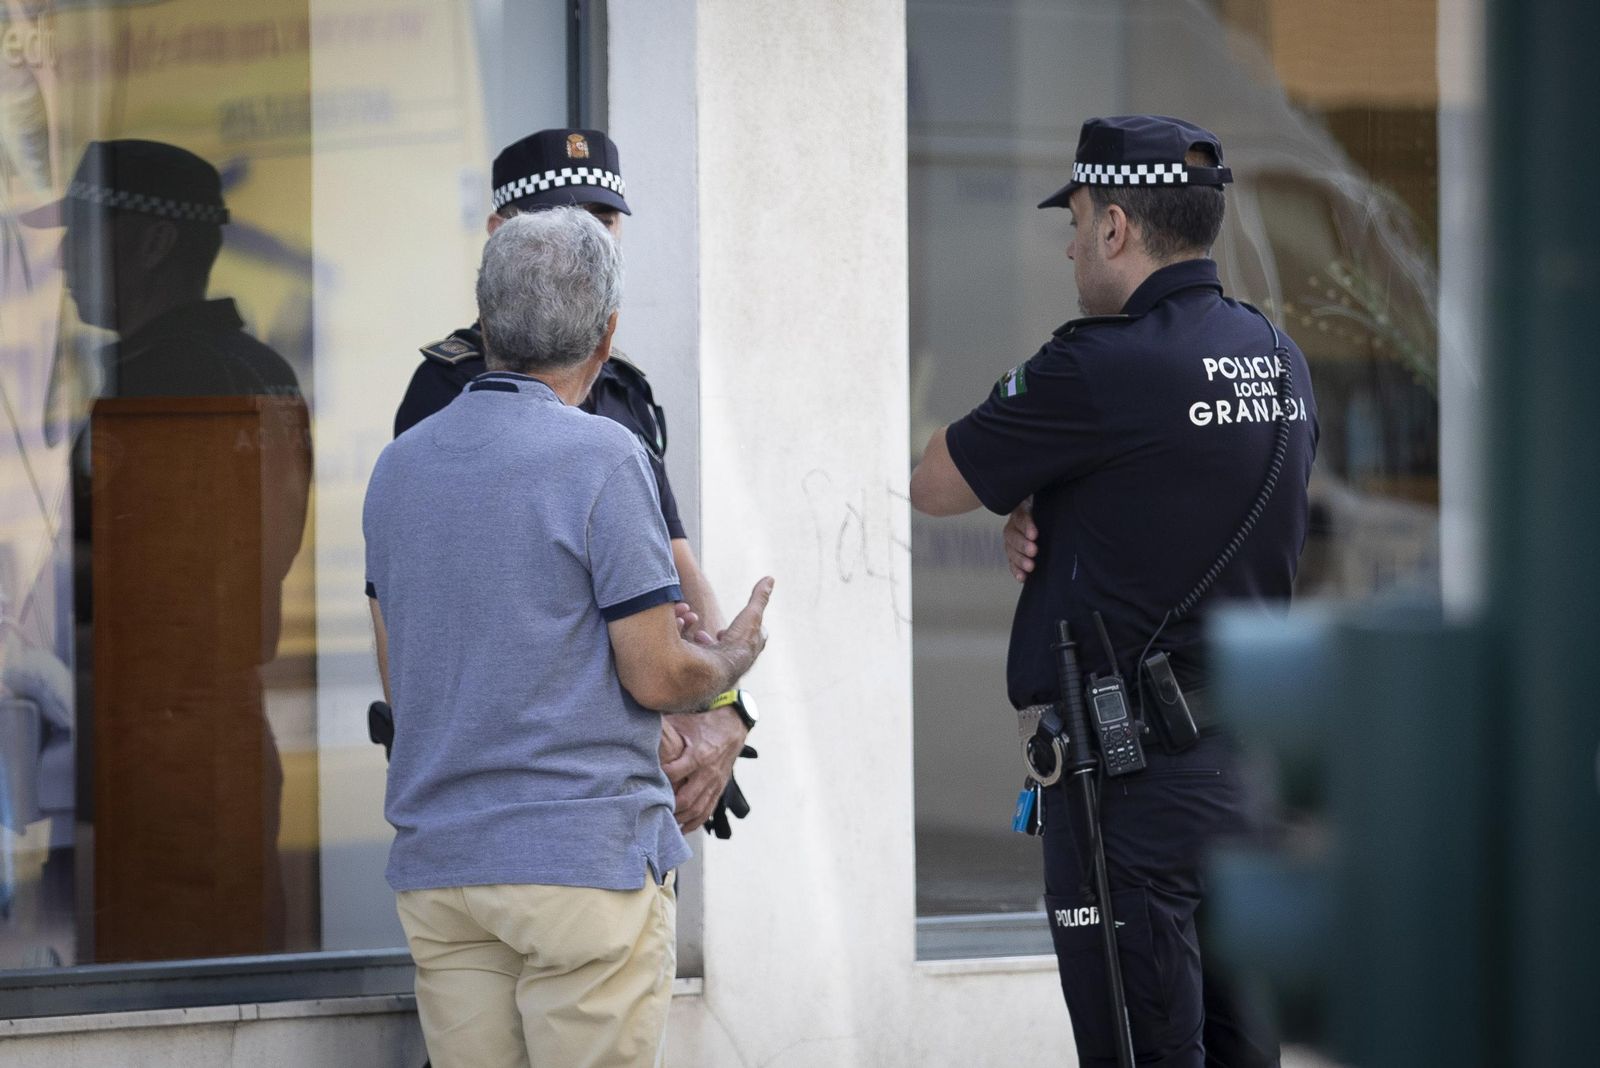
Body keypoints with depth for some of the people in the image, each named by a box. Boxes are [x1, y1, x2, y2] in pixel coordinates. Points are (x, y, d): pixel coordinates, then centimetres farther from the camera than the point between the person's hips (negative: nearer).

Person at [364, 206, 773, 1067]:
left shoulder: (399, 465, 11)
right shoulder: (600, 457, -10)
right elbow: (657, 676, -10)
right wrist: (732, 657, 12)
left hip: (436, 861, 6)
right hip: (585, 855, -6)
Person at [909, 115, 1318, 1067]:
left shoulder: (1102, 370, -16)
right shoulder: (1279, 360, 9)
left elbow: (934, 484, -4)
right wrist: (1053, 520, 6)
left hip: (1136, 770, -8)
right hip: (1254, 754, 8)